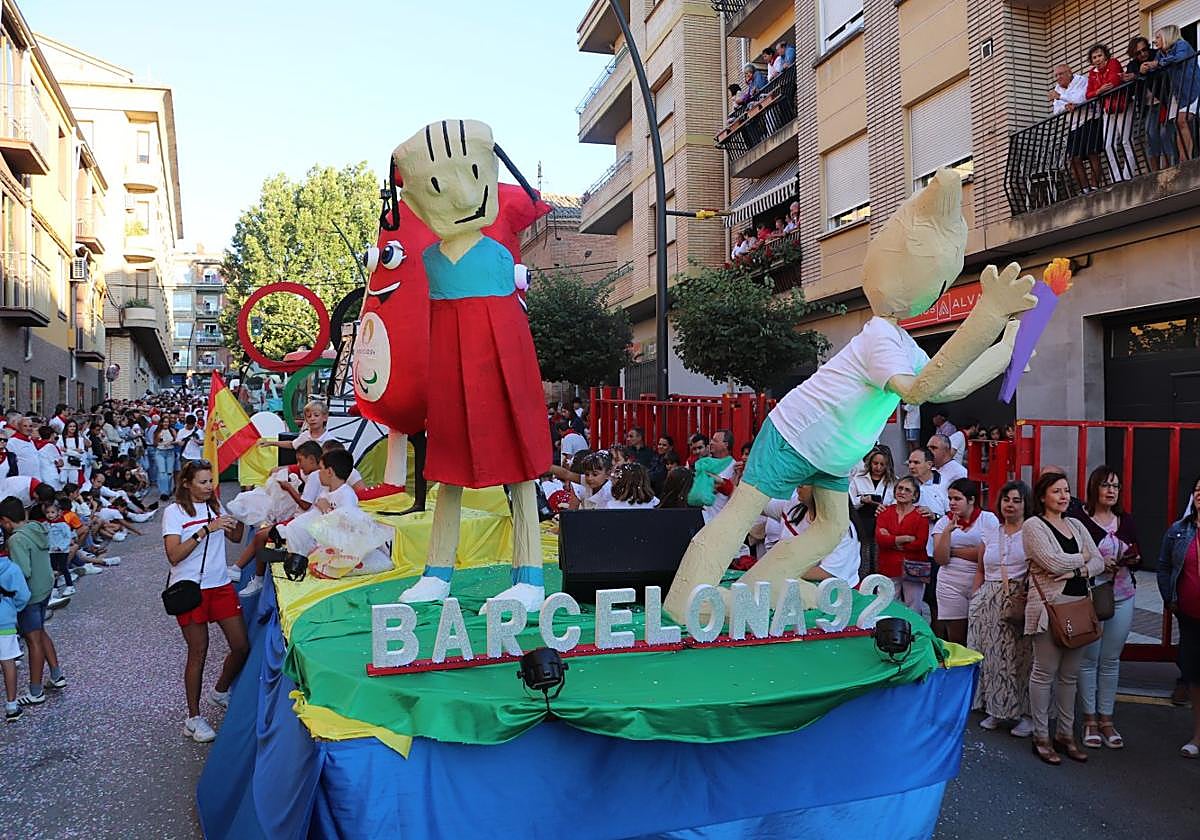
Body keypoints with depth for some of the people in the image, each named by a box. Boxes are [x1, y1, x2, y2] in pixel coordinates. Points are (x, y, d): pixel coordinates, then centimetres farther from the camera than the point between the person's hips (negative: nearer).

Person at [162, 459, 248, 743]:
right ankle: (194, 718, 13)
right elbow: (174, 556, -17)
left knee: (242, 646, 3)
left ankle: (220, 692, 30)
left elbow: (236, 537, 17)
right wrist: (205, 530, -24)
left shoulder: (216, 505, 9)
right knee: (198, 651, -1)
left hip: (220, 585, 5)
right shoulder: (174, 512, -7)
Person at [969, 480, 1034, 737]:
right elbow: (981, 571, 21)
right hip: (990, 604, 5)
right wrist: (976, 599, 12)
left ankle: (1026, 714, 8)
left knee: (1021, 656, -3)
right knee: (992, 655, 7)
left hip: (1020, 602, -5)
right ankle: (996, 709, 18)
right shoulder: (991, 534, 15)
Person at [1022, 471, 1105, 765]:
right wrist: (1082, 557, 0)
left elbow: (1098, 562, 7)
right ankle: (1041, 737, 9)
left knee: (1070, 673, 12)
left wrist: (1076, 571, -12)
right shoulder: (1033, 526, -5)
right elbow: (1055, 563, -17)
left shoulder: (1076, 525, 15)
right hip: (1049, 605, -6)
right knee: (1045, 672, 0)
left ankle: (1066, 734, 23)